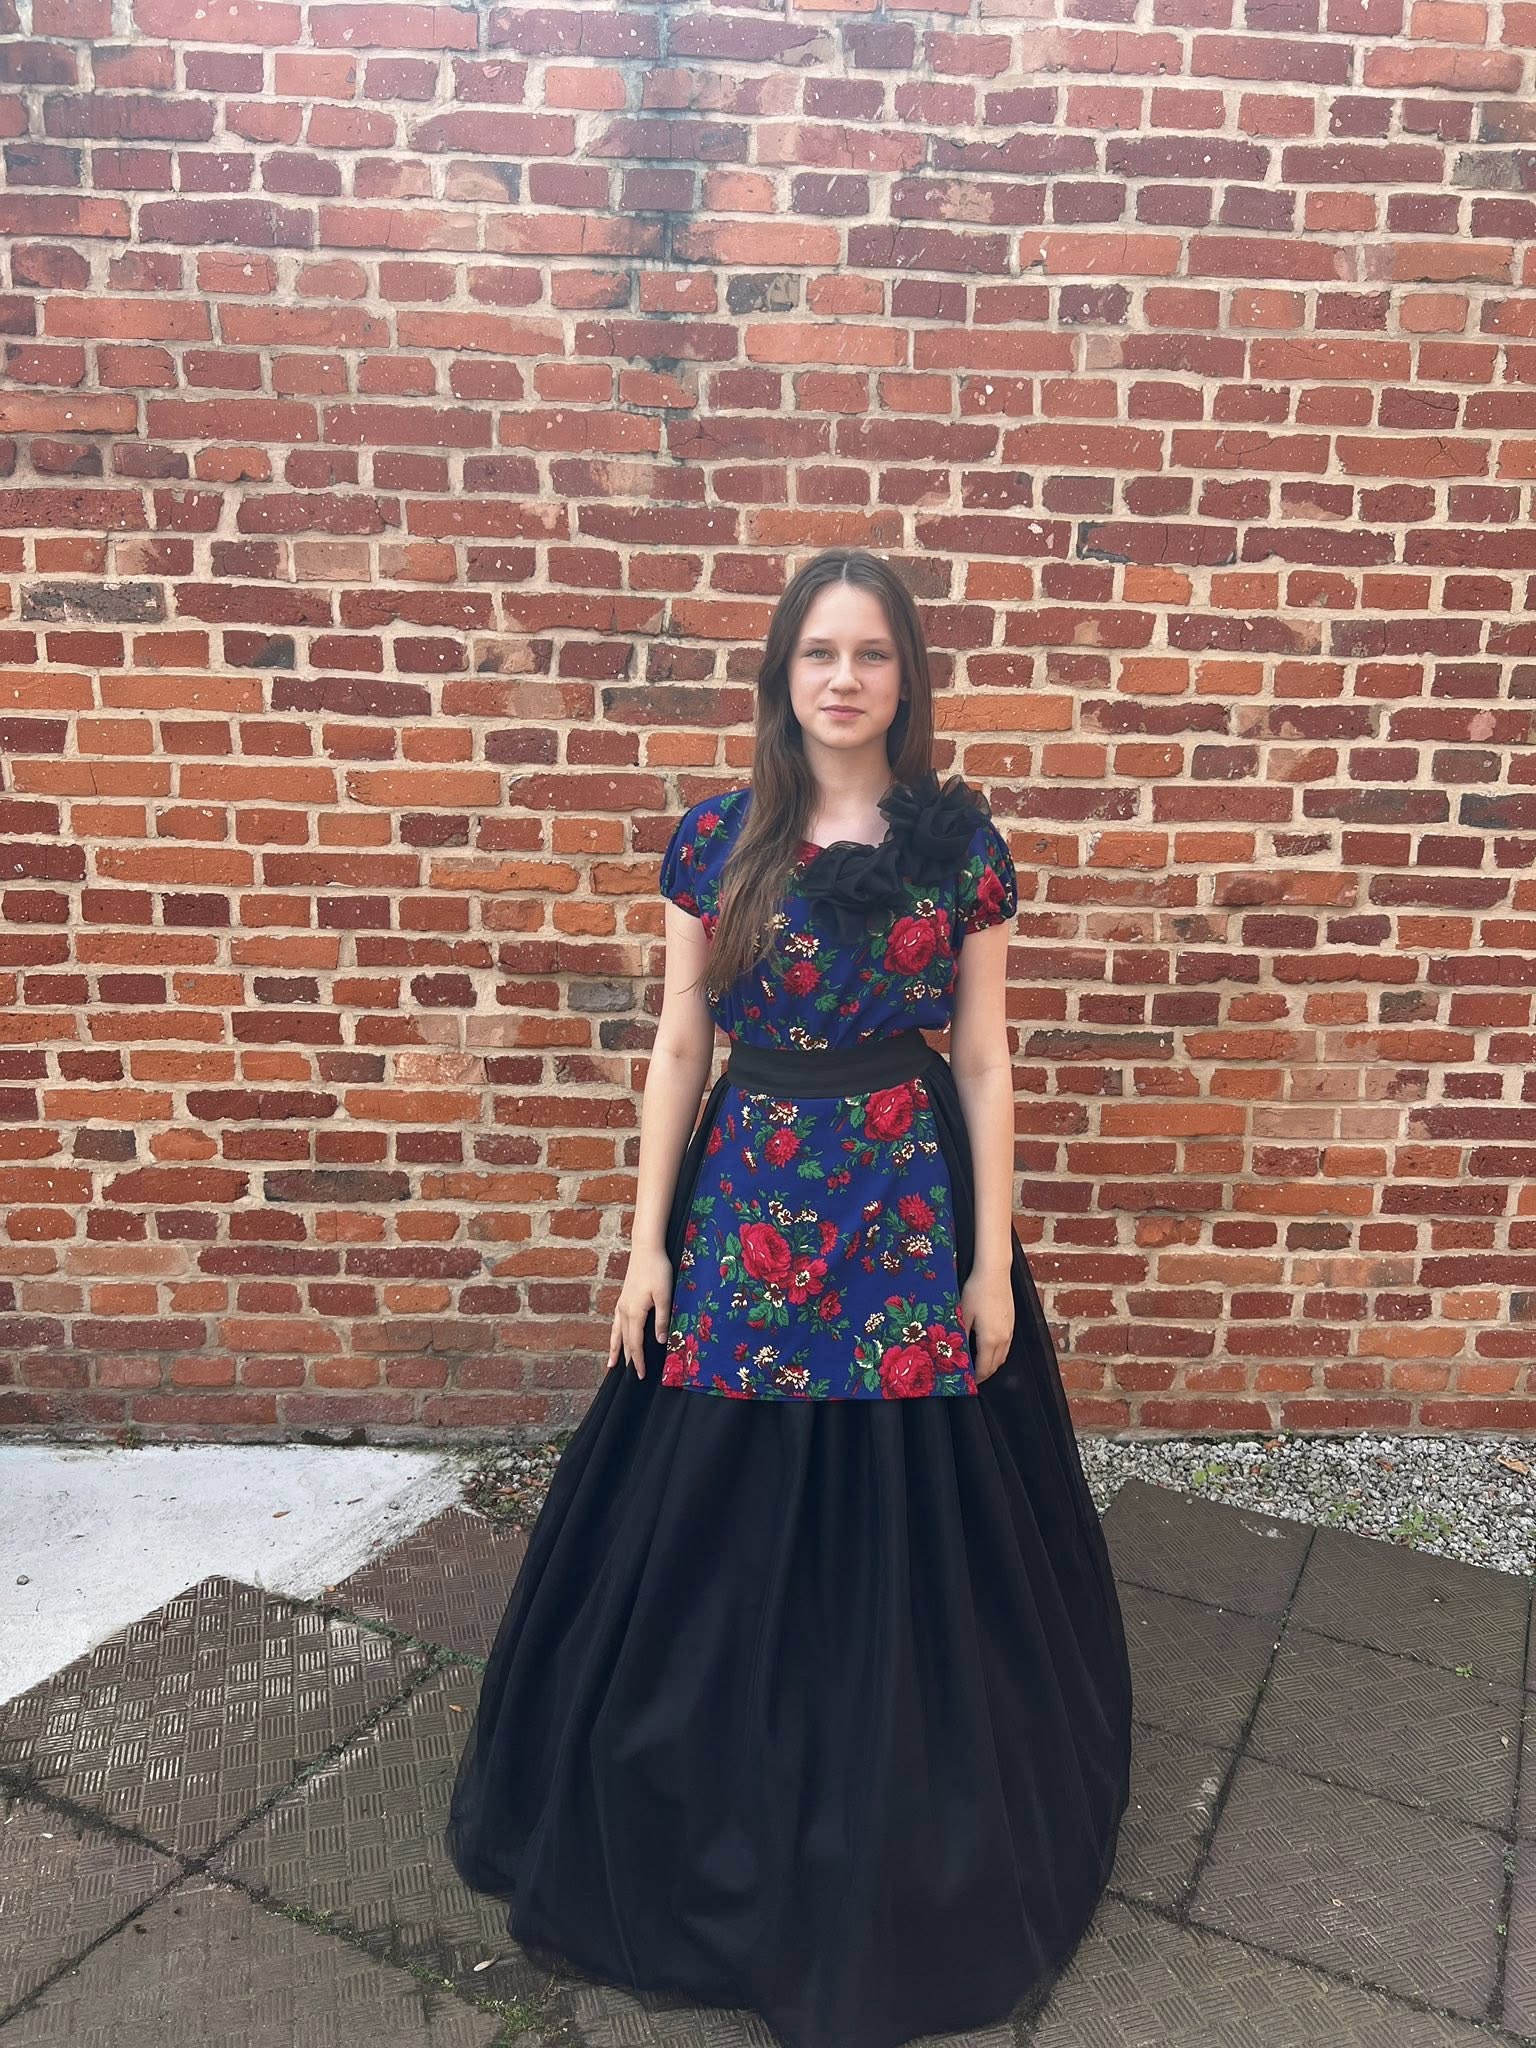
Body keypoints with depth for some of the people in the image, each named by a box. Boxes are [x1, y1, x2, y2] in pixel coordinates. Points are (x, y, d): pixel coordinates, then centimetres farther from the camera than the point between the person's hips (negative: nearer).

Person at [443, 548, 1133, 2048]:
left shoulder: (961, 844, -2)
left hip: (910, 1196, -1)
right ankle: (716, 1821, 39)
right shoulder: (713, 840, 0)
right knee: (723, 1524, 11)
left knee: (902, 1526, 10)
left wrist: (991, 1260, -2)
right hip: (745, 1198, 1)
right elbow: (677, 1049, 3)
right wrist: (645, 1242, 1)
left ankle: (899, 1847, 37)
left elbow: (984, 1062, 0)